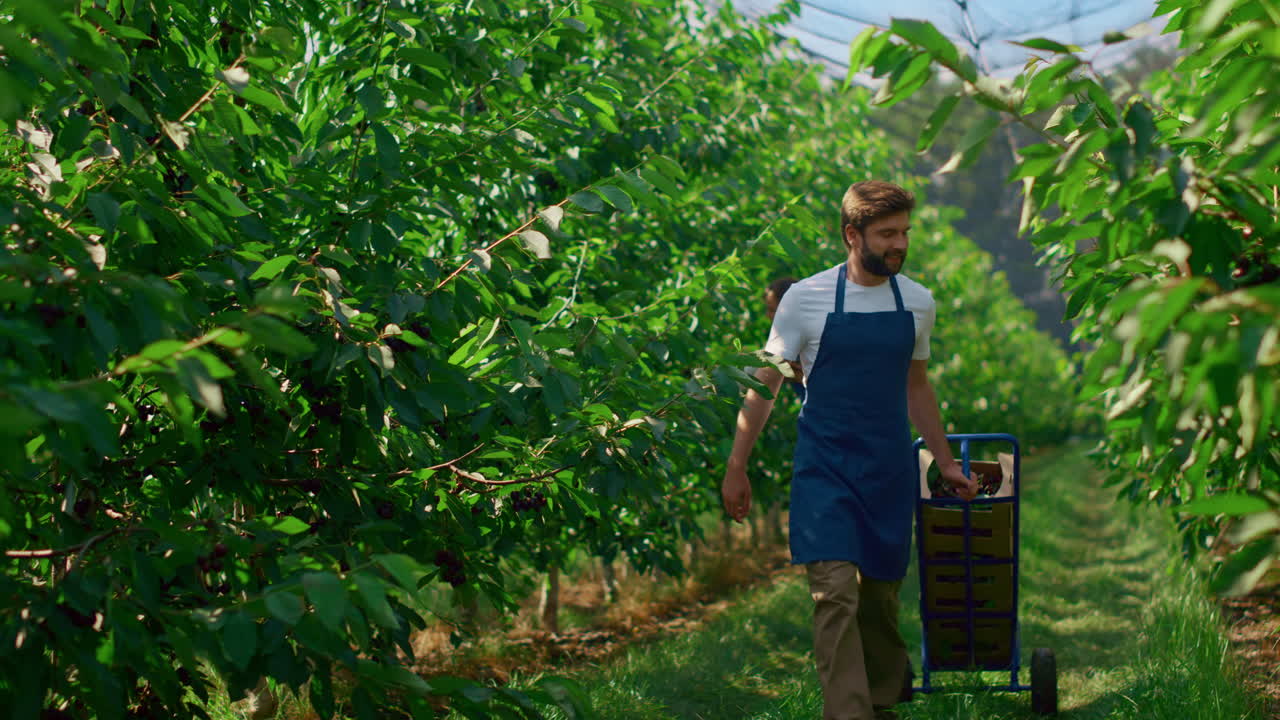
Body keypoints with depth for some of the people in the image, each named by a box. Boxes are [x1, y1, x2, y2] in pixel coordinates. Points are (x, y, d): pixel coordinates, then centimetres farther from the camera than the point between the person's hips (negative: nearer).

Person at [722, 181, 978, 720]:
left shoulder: (917, 303, 6)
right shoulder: (806, 299, -6)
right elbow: (765, 384, 0)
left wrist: (945, 461, 21)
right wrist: (736, 468, -2)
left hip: (890, 470, 4)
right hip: (825, 468, -4)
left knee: (881, 596, 9)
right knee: (835, 592, -16)